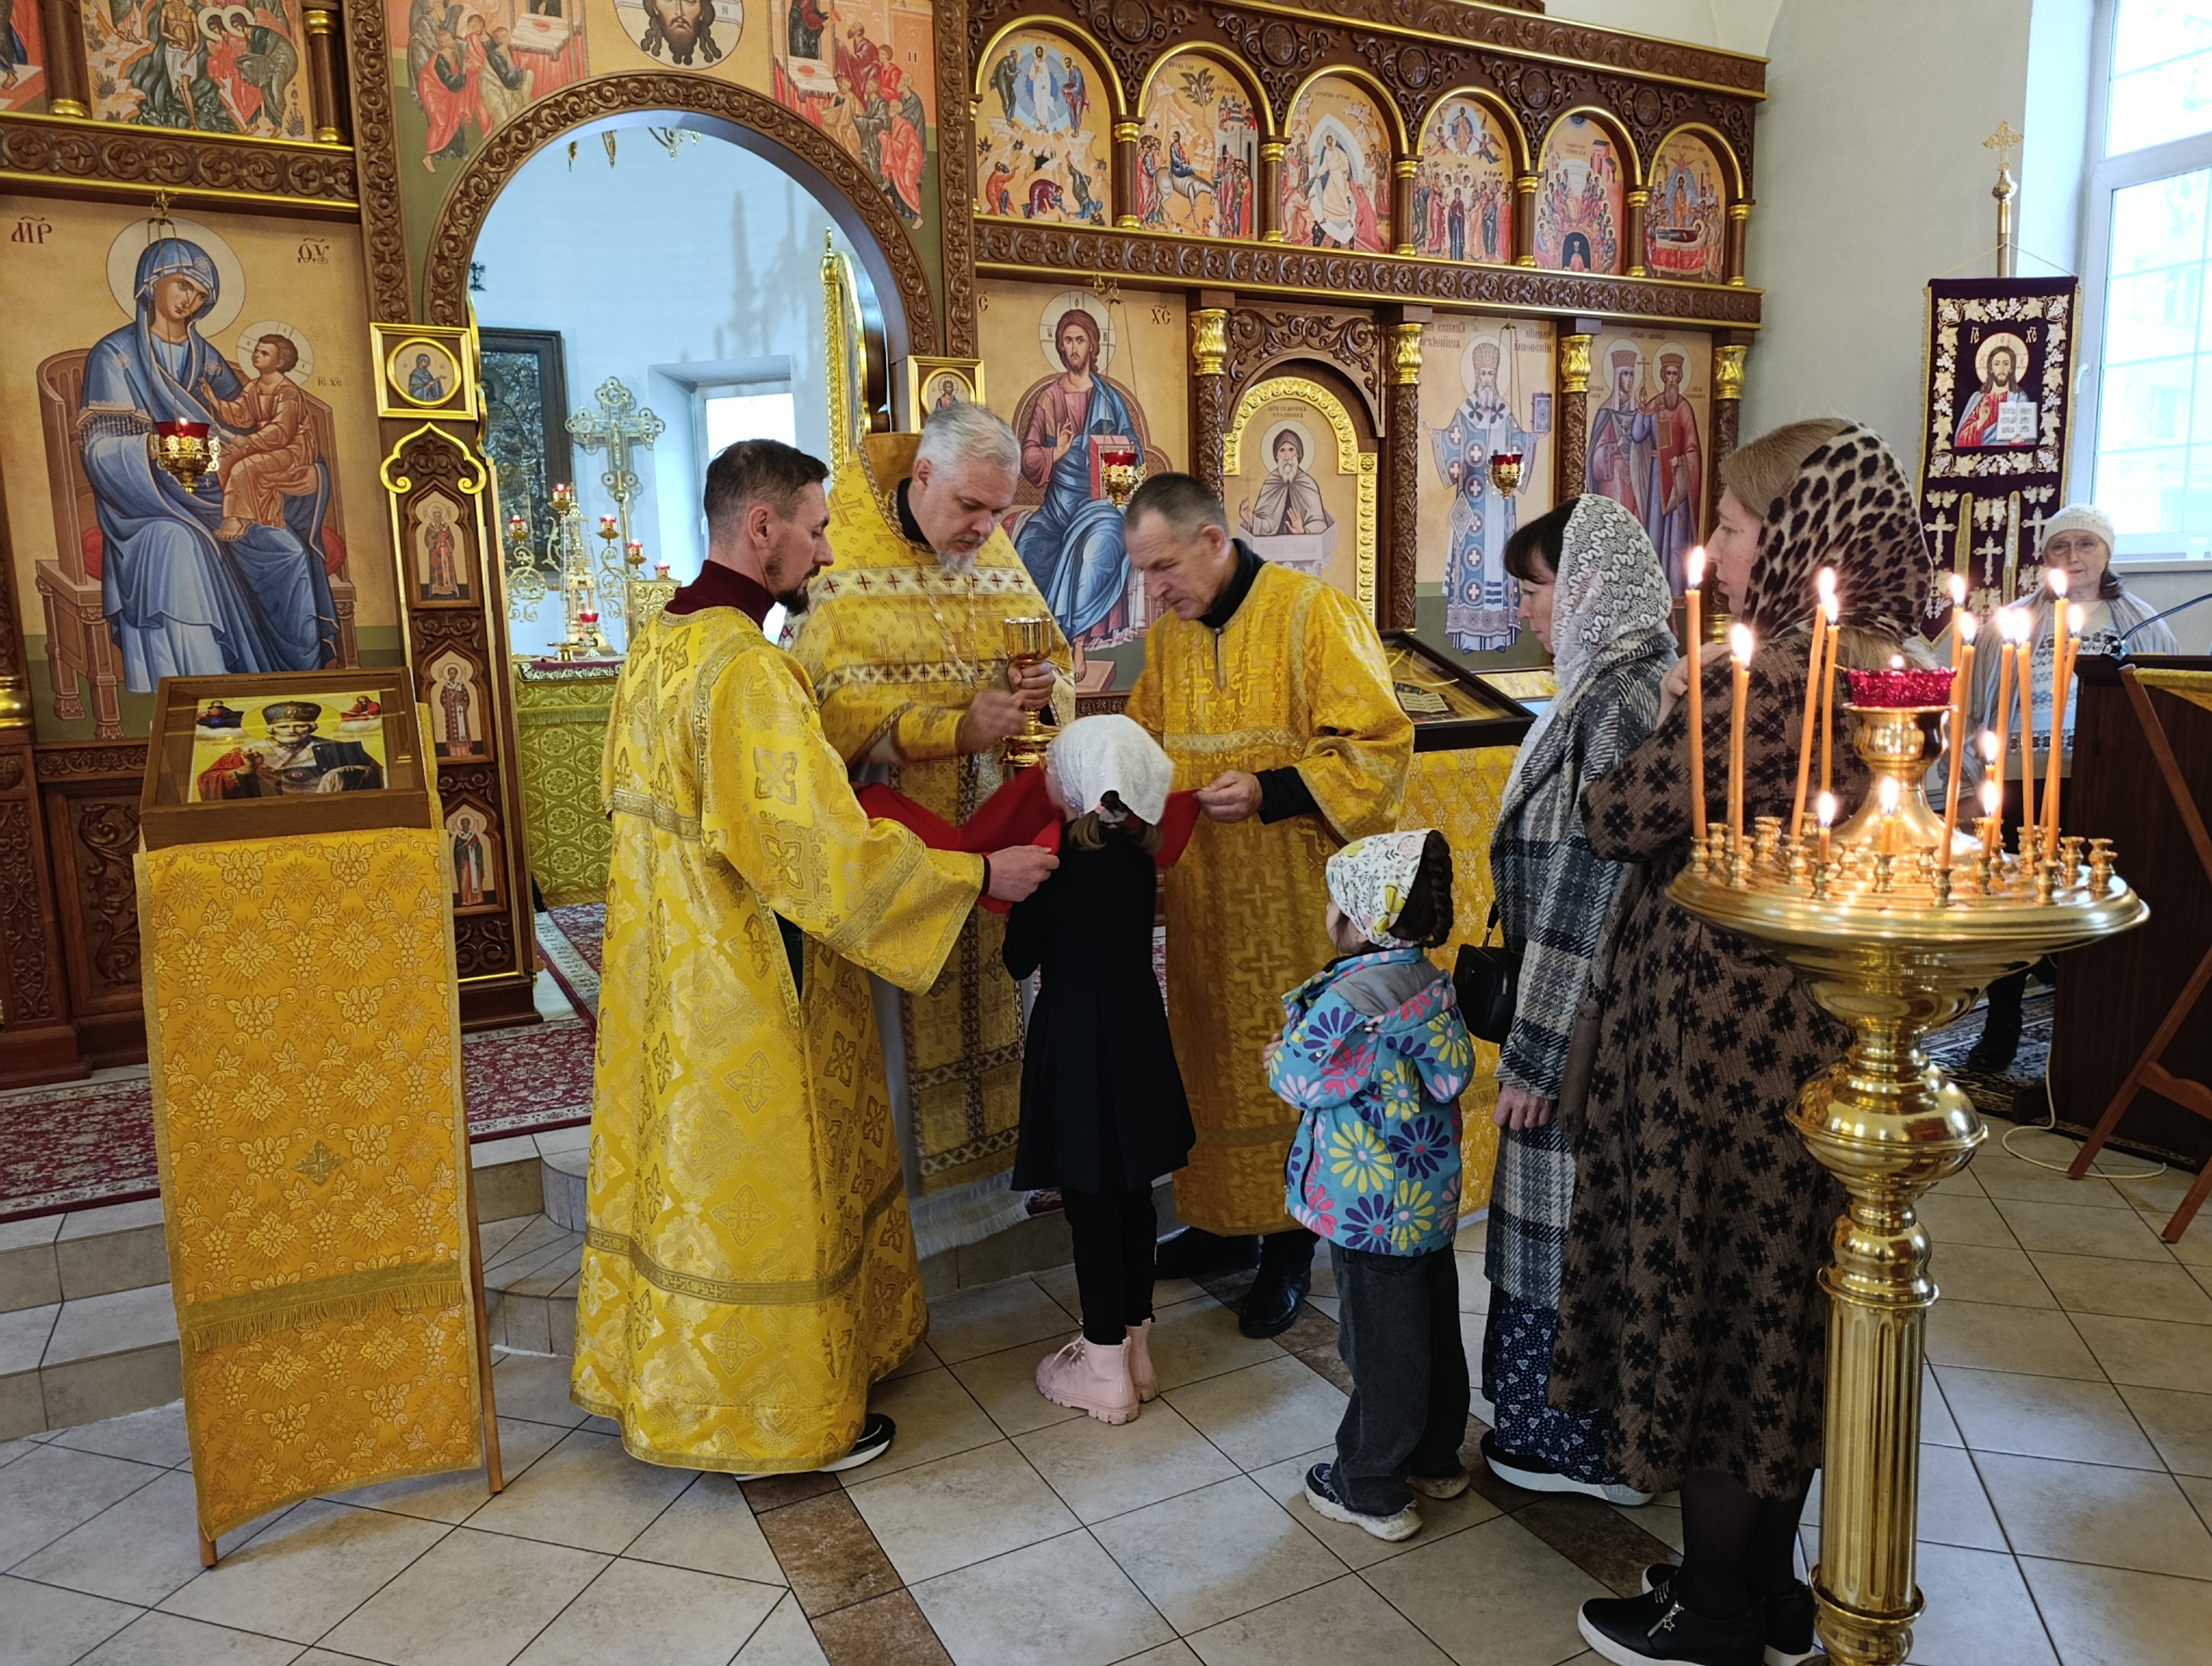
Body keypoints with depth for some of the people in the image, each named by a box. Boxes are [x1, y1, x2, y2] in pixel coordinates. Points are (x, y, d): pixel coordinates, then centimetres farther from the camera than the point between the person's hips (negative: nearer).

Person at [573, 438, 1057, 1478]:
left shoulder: (656, 646, 7)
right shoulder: (745, 668, -24)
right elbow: (827, 850, -27)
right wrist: (979, 875, -17)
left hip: (670, 972, 10)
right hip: (750, 996, -10)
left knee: (690, 1160, 21)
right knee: (762, 1190, 6)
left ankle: (674, 1374, 38)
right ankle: (774, 1416, 24)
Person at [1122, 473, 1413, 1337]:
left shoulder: (1314, 614, -12)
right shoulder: (1168, 632, 8)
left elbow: (1377, 746, -14)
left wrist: (1269, 792, -23)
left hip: (1297, 899, -5)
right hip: (1203, 901, 6)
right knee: (1211, 1060, 14)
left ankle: (1290, 1246, 21)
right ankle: (1223, 1224, 31)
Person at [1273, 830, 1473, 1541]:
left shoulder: (1352, 999, -24)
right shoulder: (1432, 984, -1)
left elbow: (1302, 1076, -18)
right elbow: (1453, 1068, 4)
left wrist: (1280, 1060, 4)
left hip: (1370, 1206, -8)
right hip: (1431, 1193, 8)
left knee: (1380, 1344, 4)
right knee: (1434, 1326, 20)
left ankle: (1372, 1490, 19)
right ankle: (1438, 1457, 38)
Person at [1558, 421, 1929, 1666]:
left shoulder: (1761, 681, -22)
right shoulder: (1893, 673, 6)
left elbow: (1622, 821, -17)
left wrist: (1671, 719, -1)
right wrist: (1698, 721, 8)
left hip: (1724, 1044, -9)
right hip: (1826, 1040, 9)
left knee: (1707, 1300, 7)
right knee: (1784, 1304, 19)